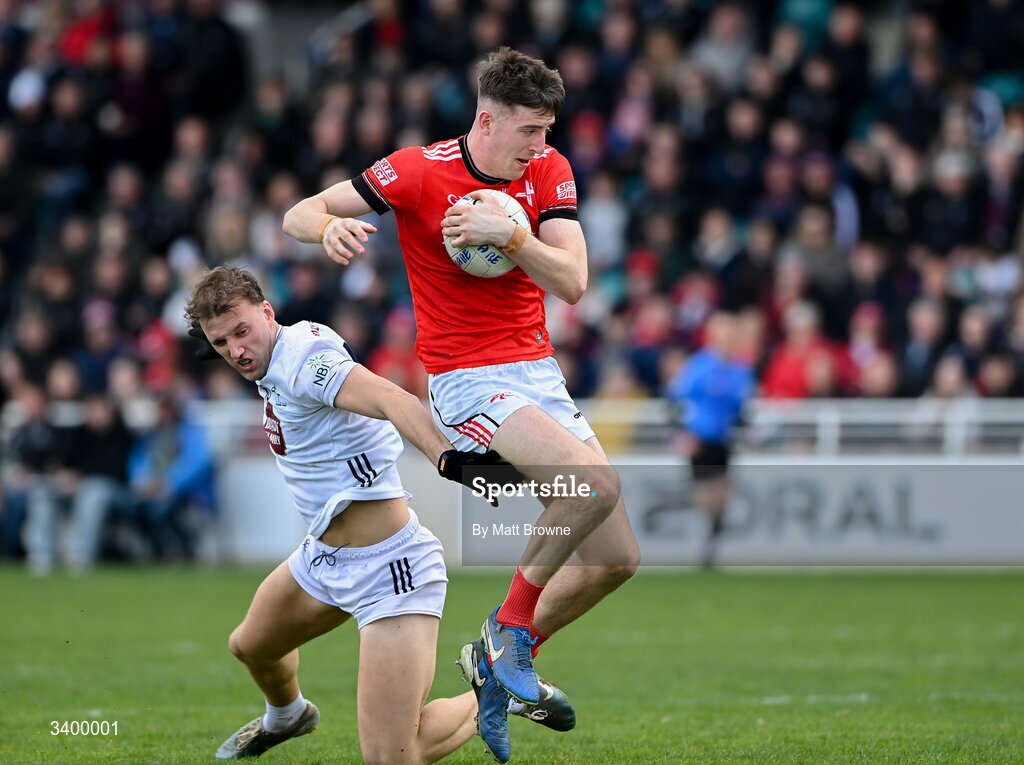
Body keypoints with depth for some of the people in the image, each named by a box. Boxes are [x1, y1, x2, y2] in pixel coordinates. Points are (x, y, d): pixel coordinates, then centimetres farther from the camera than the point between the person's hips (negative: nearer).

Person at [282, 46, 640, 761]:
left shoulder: (549, 171, 3)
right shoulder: (419, 171, -10)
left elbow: (572, 284, -7)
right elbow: (297, 214, -9)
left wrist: (512, 235, -24)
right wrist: (331, 227, -32)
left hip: (539, 374, 6)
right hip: (467, 381, -6)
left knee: (617, 557, 3)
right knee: (596, 484, -30)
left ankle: (500, 662, 21)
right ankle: (512, 623, -9)